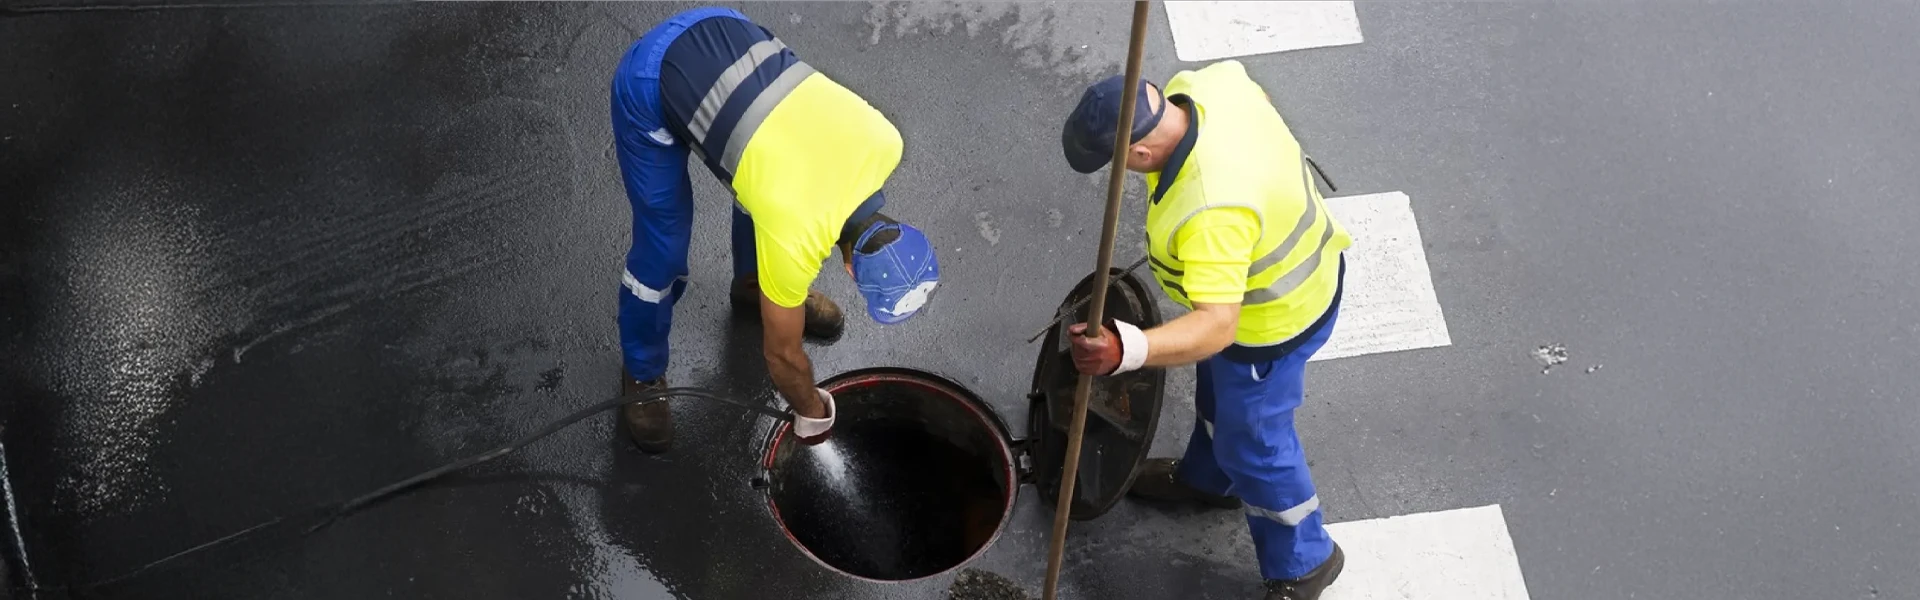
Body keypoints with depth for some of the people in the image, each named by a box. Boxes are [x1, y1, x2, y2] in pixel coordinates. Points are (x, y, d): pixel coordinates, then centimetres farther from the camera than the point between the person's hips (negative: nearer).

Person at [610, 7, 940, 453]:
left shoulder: (884, 141, -12)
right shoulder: (794, 239, -25)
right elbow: (782, 353, -6)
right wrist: (812, 413, 11)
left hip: (723, 29, 7)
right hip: (651, 87, -7)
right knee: (662, 253, 0)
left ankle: (752, 285, 48)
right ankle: (642, 375, 27)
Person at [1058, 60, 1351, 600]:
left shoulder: (1211, 212, -46)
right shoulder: (1206, 83, -21)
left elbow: (1216, 326, -47)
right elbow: (1241, 79, 4)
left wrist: (1126, 349, -61)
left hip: (1273, 319, -9)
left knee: (1252, 443, 14)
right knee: (1217, 392, 32)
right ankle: (1206, 478, 62)